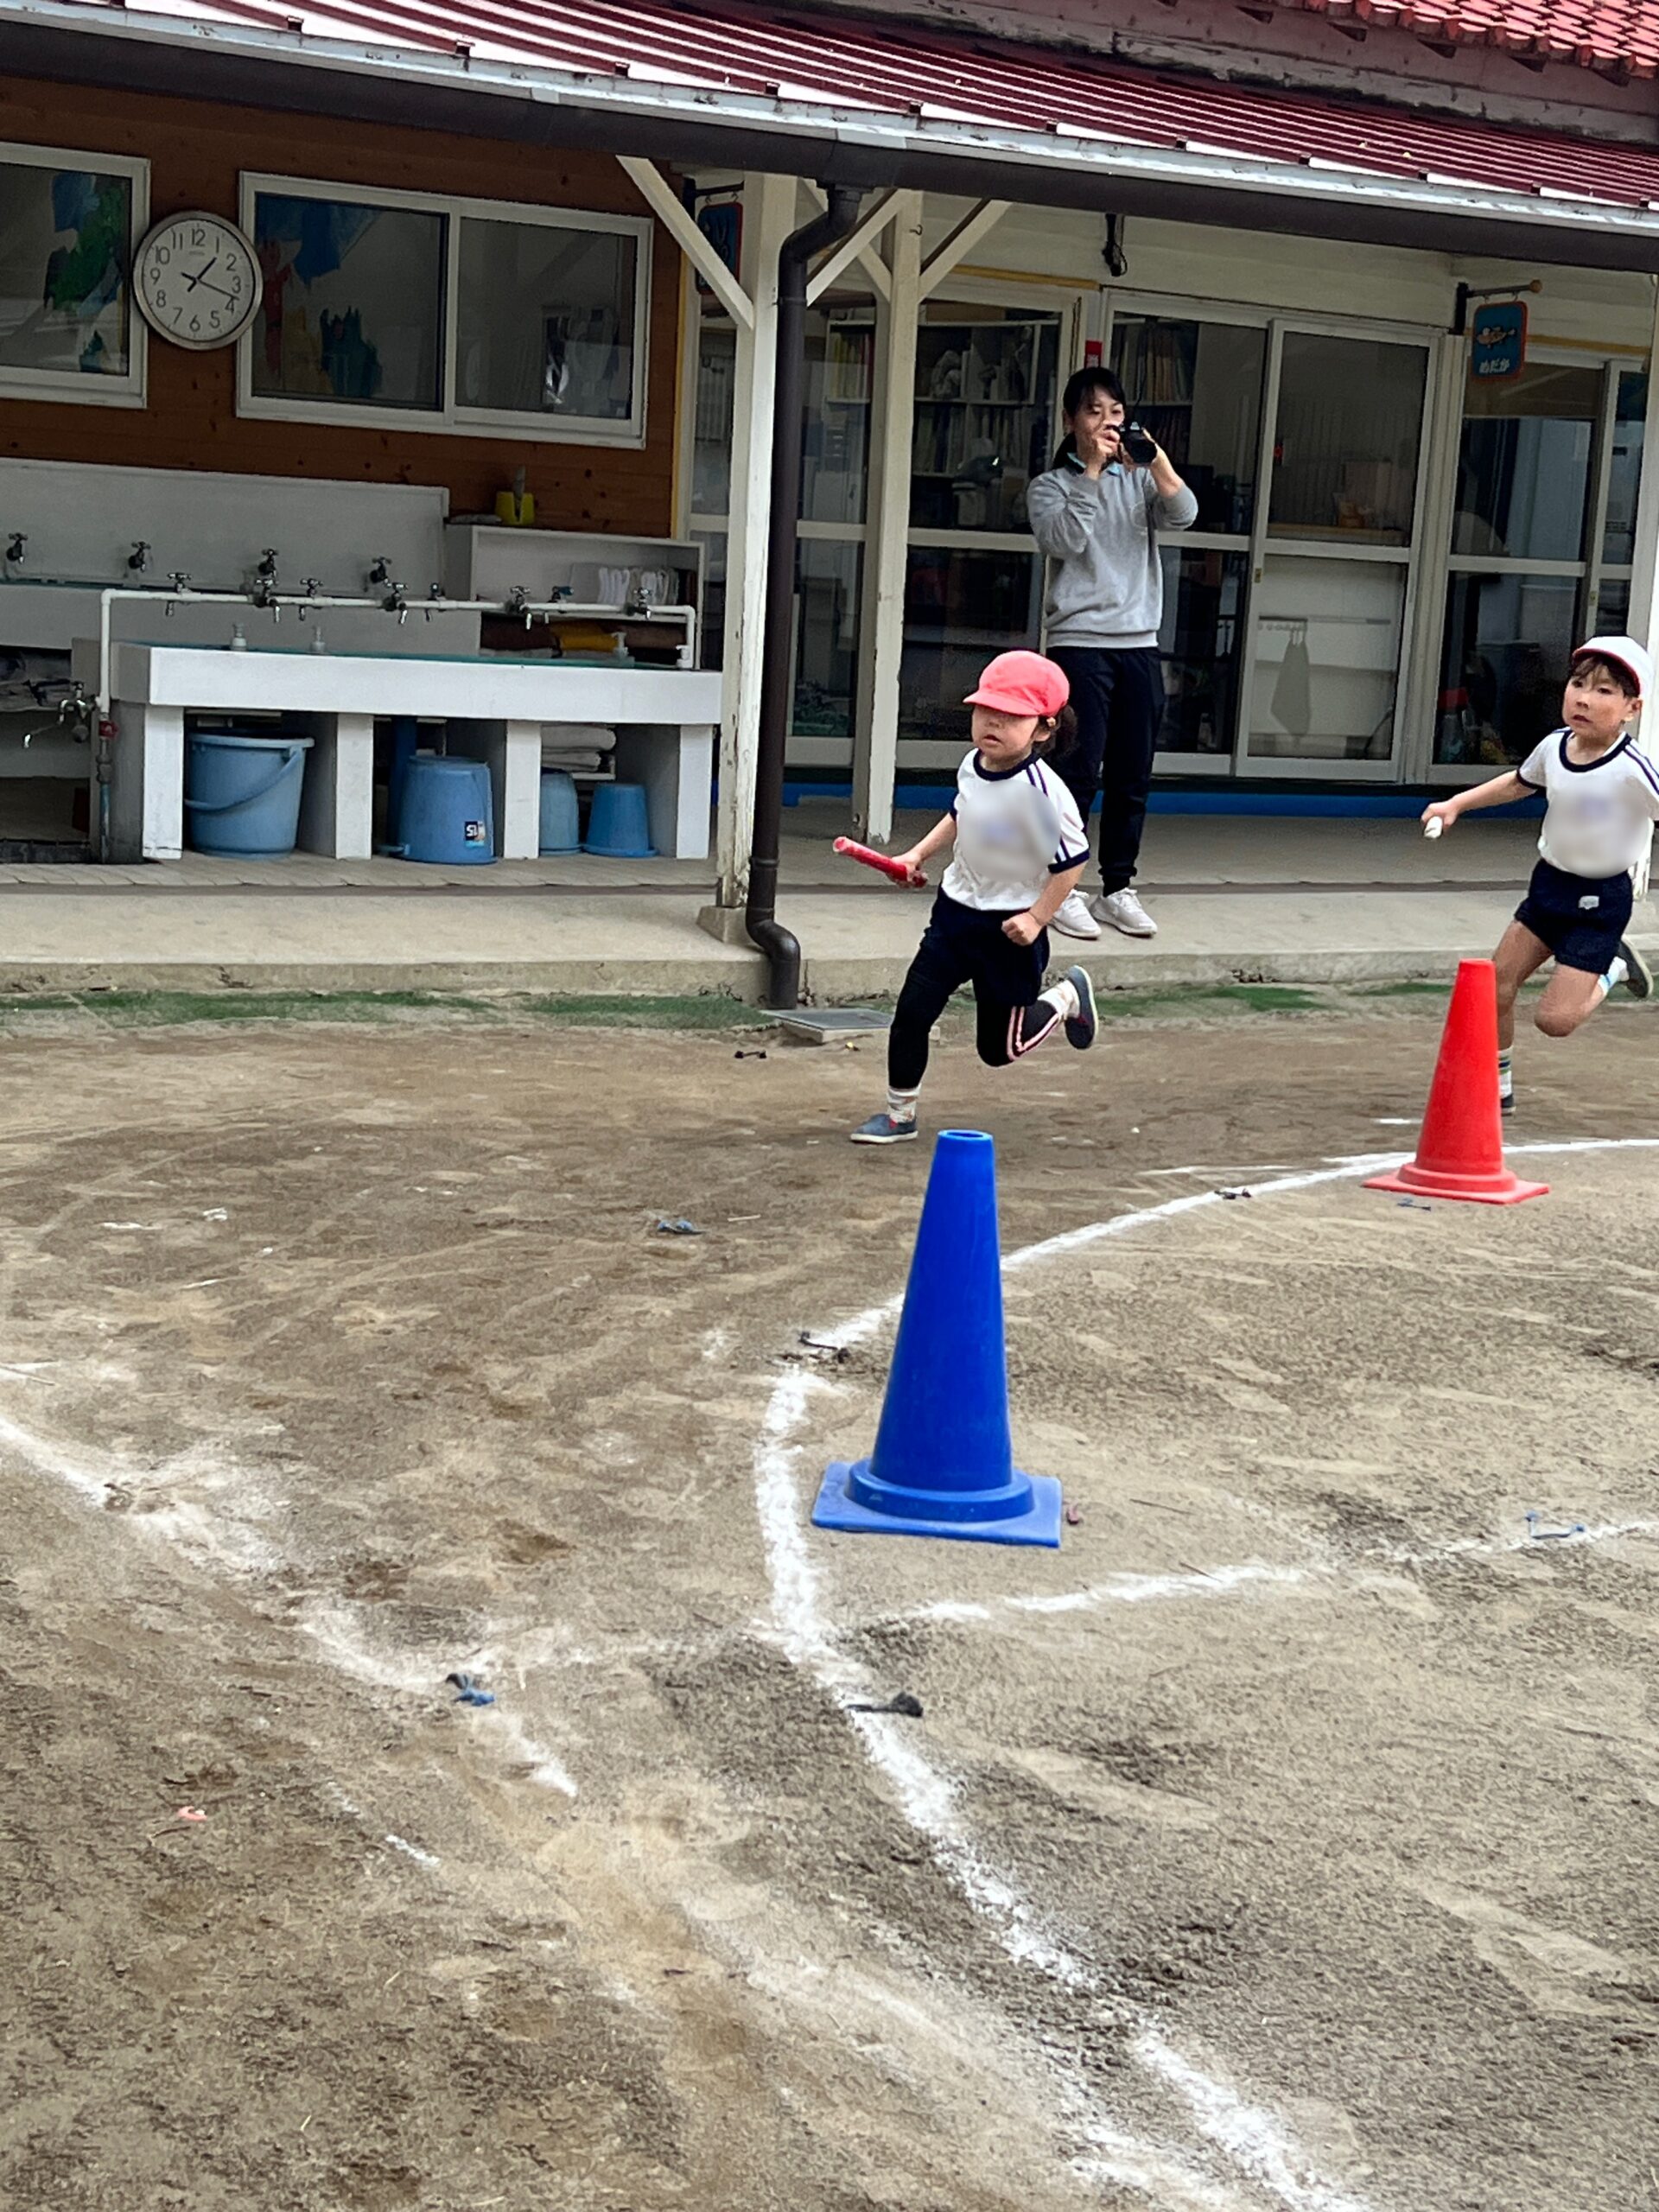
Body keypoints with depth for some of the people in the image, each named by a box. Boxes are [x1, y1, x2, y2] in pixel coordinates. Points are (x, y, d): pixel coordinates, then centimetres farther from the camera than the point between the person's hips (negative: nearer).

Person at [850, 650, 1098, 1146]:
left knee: (999, 1047, 8)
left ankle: (1067, 998, 35)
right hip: (955, 911, 6)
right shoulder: (973, 765, -3)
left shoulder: (1041, 789, -25)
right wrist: (918, 853, 10)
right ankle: (899, 1113, 12)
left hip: (1010, 928, -6)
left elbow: (1072, 859, -18)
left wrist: (1037, 918, -19)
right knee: (912, 1011, -4)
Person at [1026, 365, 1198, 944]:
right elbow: (1063, 539, -14)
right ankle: (1063, 889, -1)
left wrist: (1157, 459, -16)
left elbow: (1183, 515, -4)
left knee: (1132, 775, 5)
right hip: (1078, 641, -4)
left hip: (1139, 643, 4)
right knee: (1081, 769, -8)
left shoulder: (1139, 479, 14)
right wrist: (1091, 473, -12)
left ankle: (1118, 887, 13)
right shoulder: (1051, 486, 5)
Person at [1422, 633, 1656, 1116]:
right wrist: (1457, 804, 13)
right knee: (1497, 985, 5)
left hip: (1600, 900, -6)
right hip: (1550, 881, 6)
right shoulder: (1554, 748, -4)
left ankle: (1613, 970, 21)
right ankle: (1497, 1087, 25)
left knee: (1554, 1019, -9)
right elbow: (1519, 783, 18)